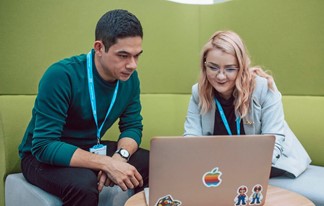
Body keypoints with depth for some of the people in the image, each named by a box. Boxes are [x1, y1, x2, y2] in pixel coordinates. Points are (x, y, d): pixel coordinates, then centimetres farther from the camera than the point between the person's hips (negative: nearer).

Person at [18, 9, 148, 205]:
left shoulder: (130, 78, -9)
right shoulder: (61, 76, -27)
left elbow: (132, 126, -2)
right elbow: (44, 146, -29)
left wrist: (119, 156, -25)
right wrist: (107, 163, -36)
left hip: (91, 150, 6)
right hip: (43, 155, -5)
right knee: (83, 184, -36)